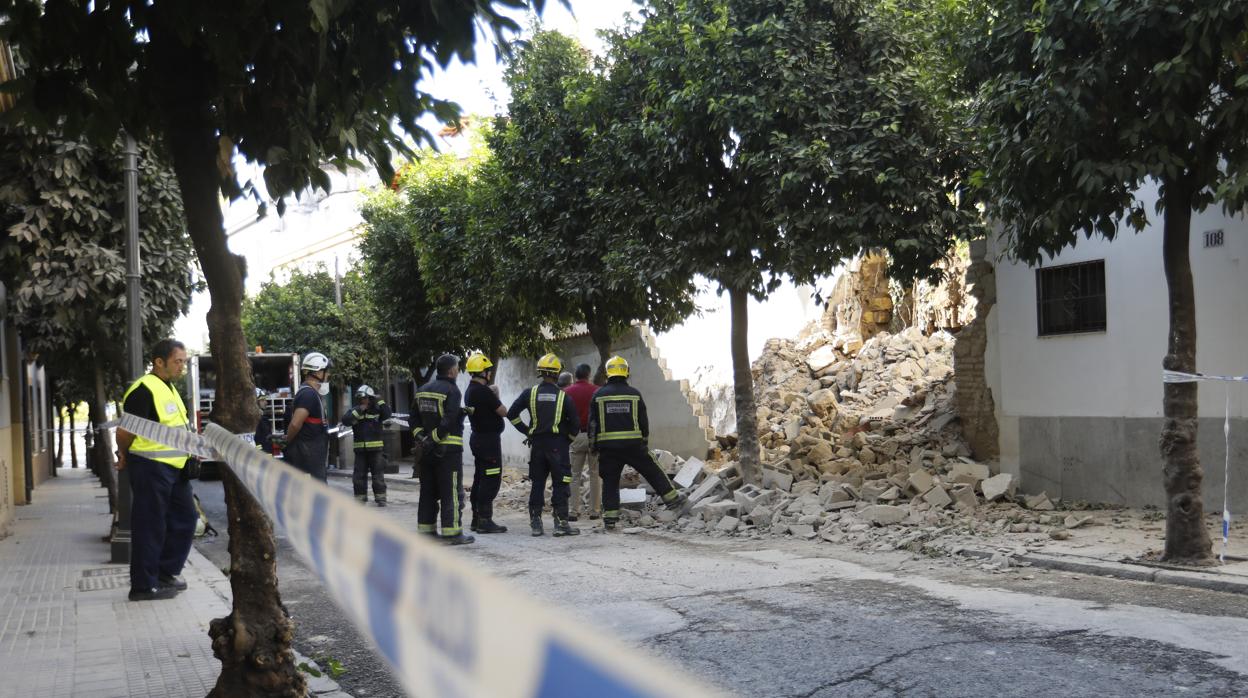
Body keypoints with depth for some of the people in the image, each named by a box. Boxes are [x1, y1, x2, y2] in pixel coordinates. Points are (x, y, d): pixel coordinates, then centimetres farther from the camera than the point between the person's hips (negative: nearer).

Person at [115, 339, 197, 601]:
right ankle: (144, 586, 6)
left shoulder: (169, 388, 16)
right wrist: (125, 456, -2)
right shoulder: (144, 389, -16)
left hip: (174, 467, 10)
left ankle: (167, 572, 24)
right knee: (150, 527, -2)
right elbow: (126, 431, -17)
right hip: (151, 468, -9)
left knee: (185, 518, 13)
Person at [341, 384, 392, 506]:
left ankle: (380, 497, 6)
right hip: (360, 449, 2)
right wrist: (358, 410, -16)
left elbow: (387, 414, -16)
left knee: (378, 474, 0)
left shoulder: (377, 410, 2)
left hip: (375, 448, -2)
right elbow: (345, 420, -10)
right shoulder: (354, 411, 6)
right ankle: (360, 498, 14)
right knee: (359, 475, 5)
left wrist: (380, 401, -14)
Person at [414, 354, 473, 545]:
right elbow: (448, 421, -21)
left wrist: (421, 436, 3)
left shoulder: (423, 390, 13)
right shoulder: (452, 391, -11)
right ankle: (452, 532, -3)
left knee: (428, 491, 13)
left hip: (427, 449, 8)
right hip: (448, 449, -8)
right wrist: (434, 438, -16)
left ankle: (426, 529, 17)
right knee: (452, 492, -3)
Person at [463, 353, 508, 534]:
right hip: (489, 439, -10)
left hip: (478, 437, 10)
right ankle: (484, 521, -6)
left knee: (480, 478, 15)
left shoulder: (470, 390, 12)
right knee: (491, 480, -6)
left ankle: (477, 519, 20)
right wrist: (496, 398, 3)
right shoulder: (484, 391, -19)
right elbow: (503, 412, -13)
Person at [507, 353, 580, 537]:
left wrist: (526, 431, 9)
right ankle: (561, 523, -2)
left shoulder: (530, 393, 2)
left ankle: (535, 523, 11)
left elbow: (512, 414, 0)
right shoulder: (563, 396, -2)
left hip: (537, 444, 3)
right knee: (560, 485, 1)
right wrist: (569, 438, 14)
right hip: (558, 444, -3)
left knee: (537, 484, 10)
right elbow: (575, 423, -2)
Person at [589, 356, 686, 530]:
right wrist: (645, 442, 18)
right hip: (633, 444, 0)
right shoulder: (635, 394, 2)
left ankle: (610, 517, 5)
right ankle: (671, 498, 20)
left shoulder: (598, 395, 0)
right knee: (652, 471, 13)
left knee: (610, 481, 6)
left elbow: (592, 423, 2)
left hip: (608, 446, 0)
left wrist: (593, 445, 10)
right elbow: (644, 421, 7)